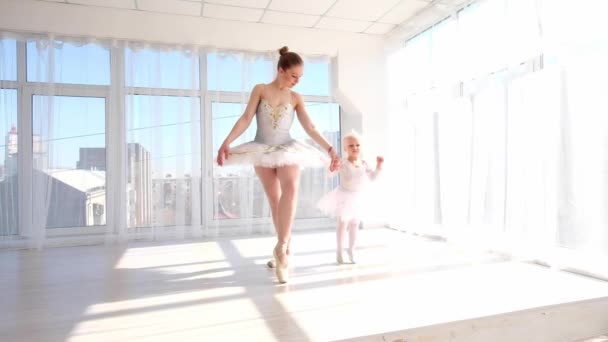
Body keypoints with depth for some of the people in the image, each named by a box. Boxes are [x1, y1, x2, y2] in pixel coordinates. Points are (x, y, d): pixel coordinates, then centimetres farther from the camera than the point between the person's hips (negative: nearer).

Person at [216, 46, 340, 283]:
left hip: (287, 149, 0)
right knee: (275, 201, 2)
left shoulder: (296, 98, 6)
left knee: (291, 189, -27)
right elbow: (246, 118, -4)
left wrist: (330, 149, -6)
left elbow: (310, 127, 3)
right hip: (263, 150, 0)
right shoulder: (260, 90, 3)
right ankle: (285, 247, 14)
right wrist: (226, 142, -16)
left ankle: (281, 248, -22)